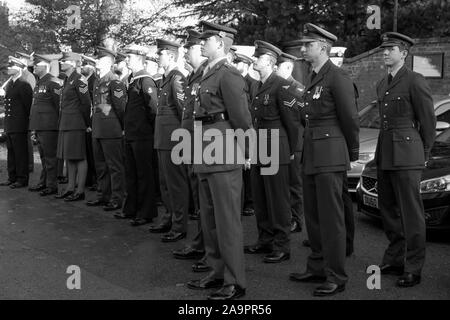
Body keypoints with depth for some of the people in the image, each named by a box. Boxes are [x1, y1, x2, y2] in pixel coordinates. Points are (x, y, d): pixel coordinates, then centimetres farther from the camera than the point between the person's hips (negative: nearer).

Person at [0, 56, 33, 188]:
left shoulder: (24, 84, -11)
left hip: (19, 126, -9)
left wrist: (25, 120, -8)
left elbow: (28, 105, -12)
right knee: (11, 152, 13)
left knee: (21, 153, -3)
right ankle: (12, 177, 22)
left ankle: (22, 180, 3)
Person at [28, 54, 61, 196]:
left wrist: (57, 122, -10)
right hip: (39, 126, 9)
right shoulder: (38, 83, 18)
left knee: (50, 156, -5)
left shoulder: (52, 82, -10)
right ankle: (43, 182, 23)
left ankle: (52, 186, 0)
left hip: (49, 126, -9)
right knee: (43, 156, 15)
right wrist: (33, 128, 19)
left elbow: (59, 104, -13)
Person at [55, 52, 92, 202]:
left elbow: (86, 103, -14)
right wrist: (62, 122, 15)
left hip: (76, 124, -9)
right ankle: (71, 187, 20)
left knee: (79, 157, -4)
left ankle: (80, 191, 0)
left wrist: (87, 124, -12)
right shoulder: (67, 81, 16)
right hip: (66, 124, 9)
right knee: (68, 157, 12)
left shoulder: (79, 80, -11)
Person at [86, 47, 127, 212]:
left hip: (111, 130, -9)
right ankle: (103, 195, 24)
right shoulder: (97, 82, 15)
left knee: (115, 166, -2)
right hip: (97, 130, 9)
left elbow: (121, 107, -11)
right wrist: (93, 126, 16)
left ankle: (116, 199, 4)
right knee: (100, 165, 14)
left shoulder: (114, 82, -11)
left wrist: (123, 128, -7)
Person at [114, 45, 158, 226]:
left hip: (143, 136, -9)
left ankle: (146, 213, 8)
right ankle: (131, 209, 27)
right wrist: (126, 128, 17)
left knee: (144, 175, 0)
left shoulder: (145, 80, -13)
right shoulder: (133, 80, 14)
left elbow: (154, 107, -18)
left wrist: (149, 128, -10)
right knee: (130, 174, 16)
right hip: (130, 135, 9)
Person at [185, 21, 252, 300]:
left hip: (224, 155, -10)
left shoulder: (229, 75, -12)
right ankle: (218, 272, 28)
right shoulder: (209, 75, 16)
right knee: (209, 219, 16)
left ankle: (234, 282, 6)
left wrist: (244, 148, -4)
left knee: (227, 220, -3)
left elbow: (242, 117, -14)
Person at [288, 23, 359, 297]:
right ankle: (318, 268, 26)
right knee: (313, 216, 14)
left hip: (331, 156, -9)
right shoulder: (313, 78, 16)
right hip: (312, 155, 9)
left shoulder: (338, 78, -11)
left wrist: (353, 156, -1)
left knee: (331, 218, -4)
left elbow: (350, 120, -9)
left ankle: (336, 277, 4)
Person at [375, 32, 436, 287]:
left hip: (407, 157, -8)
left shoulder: (416, 82, -8)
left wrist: (423, 155, 1)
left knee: (411, 213, -3)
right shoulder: (382, 85, 16)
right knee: (389, 210, 14)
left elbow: (428, 122, -5)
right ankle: (395, 260, 26)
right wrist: (384, 149, 14)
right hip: (385, 155, 8)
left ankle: (414, 269, 3)